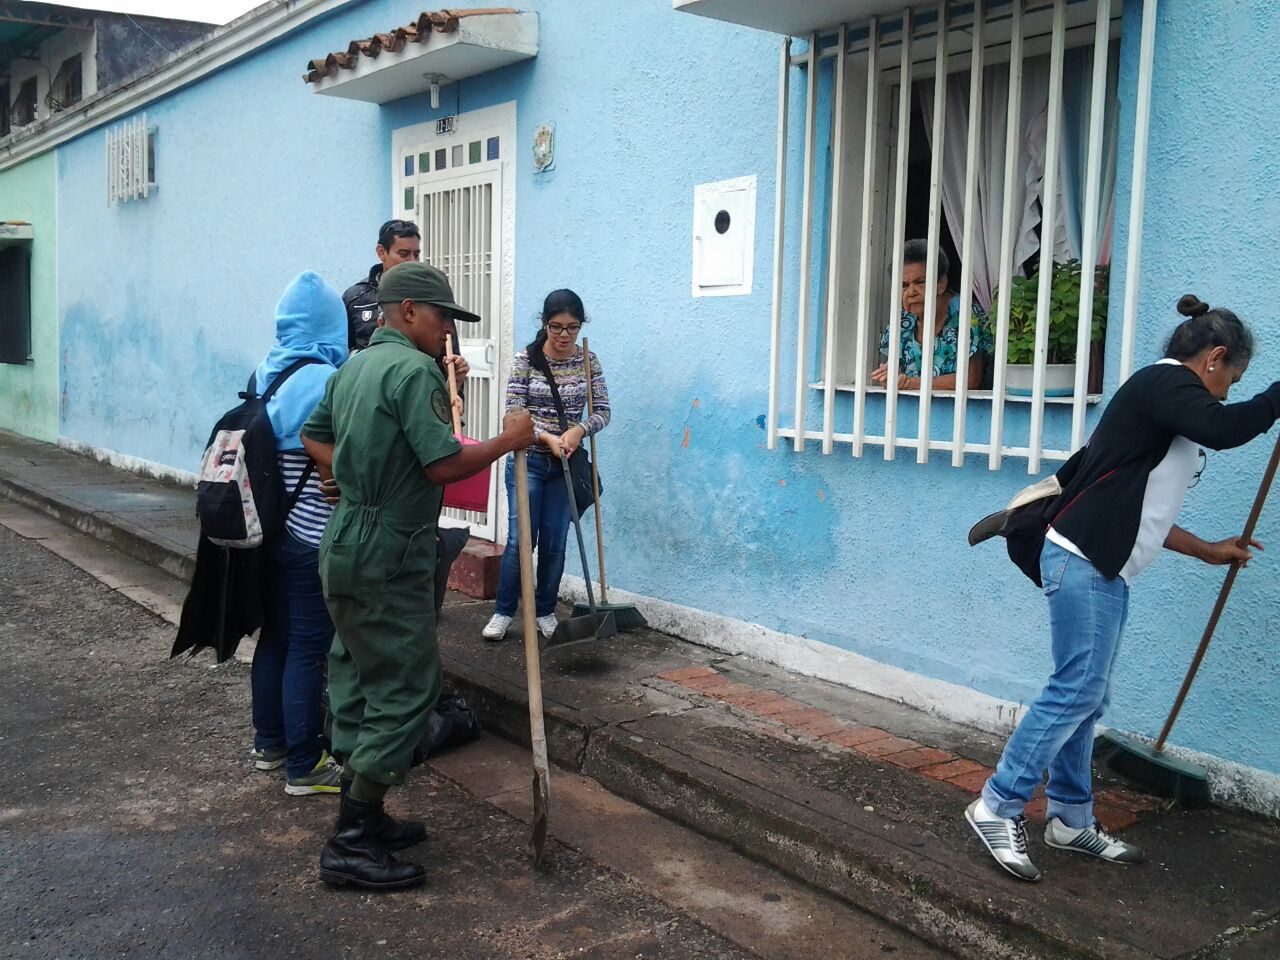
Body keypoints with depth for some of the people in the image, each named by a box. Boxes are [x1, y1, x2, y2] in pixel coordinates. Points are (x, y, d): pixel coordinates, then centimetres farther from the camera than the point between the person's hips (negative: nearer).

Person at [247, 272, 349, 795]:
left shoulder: (264, 373, 6)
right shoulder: (327, 381, -17)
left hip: (269, 528, 8)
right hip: (313, 537, -8)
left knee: (275, 636, 18)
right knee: (307, 648, 0)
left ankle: (269, 742, 31)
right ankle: (303, 767, 9)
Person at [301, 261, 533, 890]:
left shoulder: (353, 367, 14)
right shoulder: (414, 369, -15)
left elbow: (313, 436, 23)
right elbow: (444, 464, -21)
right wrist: (508, 441, -9)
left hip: (344, 544, 10)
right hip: (386, 556, -10)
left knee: (360, 678, 15)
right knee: (407, 687, -5)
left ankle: (362, 818, 25)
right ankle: (350, 845, -2)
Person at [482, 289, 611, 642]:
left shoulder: (588, 362, 1)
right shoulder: (526, 359, -8)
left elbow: (602, 411, 1)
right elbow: (513, 413, -10)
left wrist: (579, 430, -18)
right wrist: (548, 438, -21)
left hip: (566, 463, 3)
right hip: (529, 459, -2)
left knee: (554, 543, 7)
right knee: (520, 538, -4)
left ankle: (545, 613, 21)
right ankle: (503, 612, 10)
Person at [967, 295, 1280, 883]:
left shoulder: (1163, 396, 23)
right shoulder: (1166, 381, -6)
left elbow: (1141, 511, 27)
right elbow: (1223, 429, -27)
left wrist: (1208, 550, 35)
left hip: (1103, 569, 10)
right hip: (1083, 561, -10)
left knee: (1087, 696, 11)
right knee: (1076, 691, -11)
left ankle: (1070, 819, 19)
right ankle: (998, 807, -5)